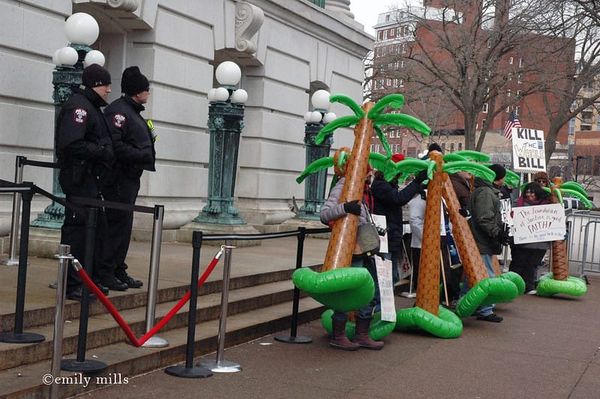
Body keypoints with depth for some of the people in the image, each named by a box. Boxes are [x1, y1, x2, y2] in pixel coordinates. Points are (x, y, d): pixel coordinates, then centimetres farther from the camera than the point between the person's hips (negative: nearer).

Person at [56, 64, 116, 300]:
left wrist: (105, 152, 6)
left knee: (98, 226, 14)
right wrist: (102, 151, -17)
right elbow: (71, 145, -25)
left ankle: (96, 278, 23)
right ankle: (71, 285, -4)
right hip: (79, 177, -11)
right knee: (77, 228, -8)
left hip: (91, 178, 11)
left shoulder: (91, 107, 21)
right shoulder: (79, 105, -12)